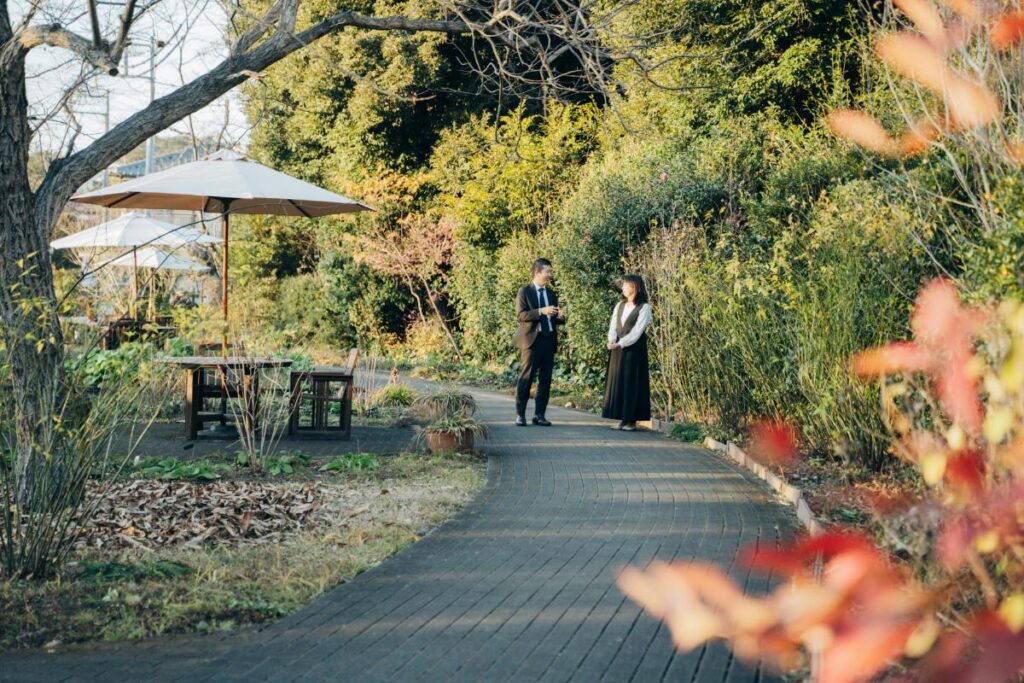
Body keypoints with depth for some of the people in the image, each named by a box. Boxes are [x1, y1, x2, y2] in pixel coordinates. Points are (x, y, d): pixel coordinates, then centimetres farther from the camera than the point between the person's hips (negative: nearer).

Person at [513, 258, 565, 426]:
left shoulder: (551, 293, 16)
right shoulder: (525, 291, -1)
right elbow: (521, 314, -11)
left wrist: (560, 317, -2)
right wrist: (541, 311, -21)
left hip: (549, 340, 6)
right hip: (531, 340, -6)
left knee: (545, 380, 5)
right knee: (526, 378, -5)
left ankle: (539, 414, 10)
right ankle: (520, 414, -2)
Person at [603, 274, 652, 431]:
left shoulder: (644, 307, -5)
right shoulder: (619, 305, 14)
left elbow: (637, 330, -13)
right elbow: (613, 326, 6)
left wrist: (620, 343, -20)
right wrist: (611, 340, -13)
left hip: (634, 350, -6)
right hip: (617, 349, 6)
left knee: (632, 383, -4)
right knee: (617, 382, 3)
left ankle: (632, 420, 0)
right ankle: (622, 419, 7)